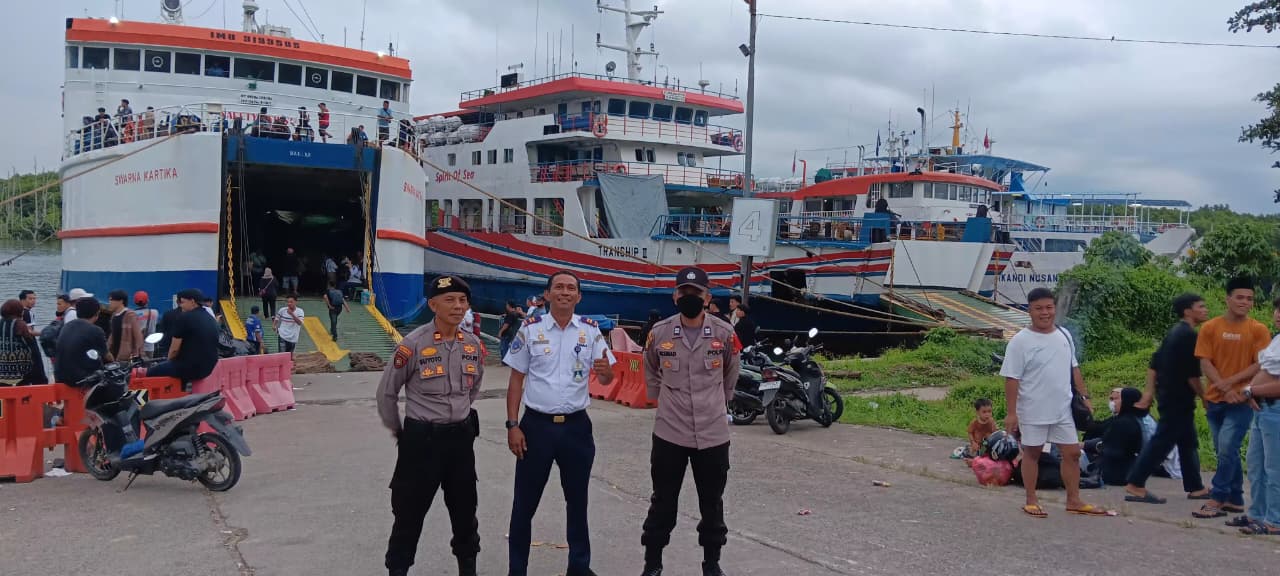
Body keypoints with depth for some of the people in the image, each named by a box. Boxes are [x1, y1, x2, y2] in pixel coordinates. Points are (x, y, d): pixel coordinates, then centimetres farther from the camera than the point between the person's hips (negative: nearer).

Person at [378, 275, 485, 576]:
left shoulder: (473, 345, 0)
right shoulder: (413, 345, -16)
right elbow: (386, 393, -5)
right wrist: (399, 433, 3)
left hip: (462, 436, 5)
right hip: (422, 437, -5)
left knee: (465, 509, 16)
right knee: (410, 512, 4)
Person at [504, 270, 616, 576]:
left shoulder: (590, 330, 0)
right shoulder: (530, 328, -3)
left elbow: (606, 379, 0)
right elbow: (516, 379, 1)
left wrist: (605, 371, -25)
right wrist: (512, 425, -5)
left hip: (576, 425, 2)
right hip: (537, 424, -1)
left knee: (577, 499, 14)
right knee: (525, 502, 6)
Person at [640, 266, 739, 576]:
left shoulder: (724, 333, -5)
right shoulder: (659, 333, -5)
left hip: (713, 434, 0)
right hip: (669, 433, 0)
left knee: (712, 504, 12)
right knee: (662, 503, 9)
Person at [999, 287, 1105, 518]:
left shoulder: (1064, 335, 6)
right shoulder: (1021, 341, -12)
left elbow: (1074, 369, 16)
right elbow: (1012, 378, -13)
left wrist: (1085, 397, 13)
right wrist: (1011, 413, -16)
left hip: (1063, 409, 5)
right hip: (1033, 411, -5)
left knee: (1072, 452, 7)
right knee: (1032, 453, 7)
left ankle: (1074, 500, 19)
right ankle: (1031, 501, 17)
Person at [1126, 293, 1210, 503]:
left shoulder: (1174, 332, 14)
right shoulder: (1189, 335, -15)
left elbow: (1154, 363, 15)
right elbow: (1192, 374, -18)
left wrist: (1149, 391, 16)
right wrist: (1205, 397, -7)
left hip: (1168, 395, 10)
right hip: (1178, 399, -10)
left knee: (1189, 442, 15)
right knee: (1161, 441, -7)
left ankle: (1195, 487, 22)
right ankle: (1135, 485, -7)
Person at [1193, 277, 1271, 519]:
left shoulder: (1258, 330, -2)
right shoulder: (1210, 328, 2)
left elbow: (1260, 365, -7)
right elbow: (1205, 363, -2)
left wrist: (1231, 381, -16)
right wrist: (1224, 389, -13)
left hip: (1242, 400, -3)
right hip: (1215, 399, 3)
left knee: (1227, 450, -11)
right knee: (1225, 452, 10)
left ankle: (1217, 500, -7)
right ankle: (1235, 500, 21)